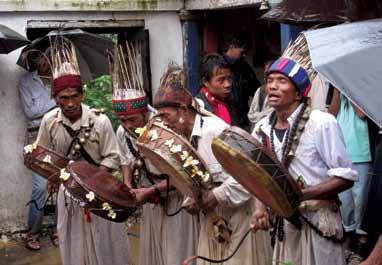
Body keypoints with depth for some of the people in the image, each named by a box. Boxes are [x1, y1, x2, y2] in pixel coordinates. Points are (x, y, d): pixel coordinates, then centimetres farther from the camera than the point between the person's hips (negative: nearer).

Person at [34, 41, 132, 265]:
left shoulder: (100, 121, -19)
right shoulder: (49, 121, -11)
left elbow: (113, 158, -13)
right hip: (68, 190, 2)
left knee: (105, 245, 10)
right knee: (74, 246, 15)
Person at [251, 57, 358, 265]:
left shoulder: (321, 123, -13)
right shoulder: (262, 128, 4)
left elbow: (346, 176, -13)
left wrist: (302, 194, -24)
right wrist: (260, 207, -7)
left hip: (318, 222, -5)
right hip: (282, 223, 5)